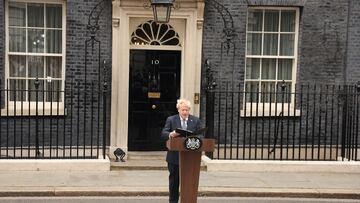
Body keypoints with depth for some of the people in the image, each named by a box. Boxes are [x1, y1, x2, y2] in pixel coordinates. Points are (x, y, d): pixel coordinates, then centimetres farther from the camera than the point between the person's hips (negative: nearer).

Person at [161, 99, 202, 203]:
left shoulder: (196, 120, 5)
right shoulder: (171, 119, 1)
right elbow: (163, 134, -7)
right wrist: (170, 134, -30)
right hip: (174, 156, 0)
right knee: (174, 181, 10)